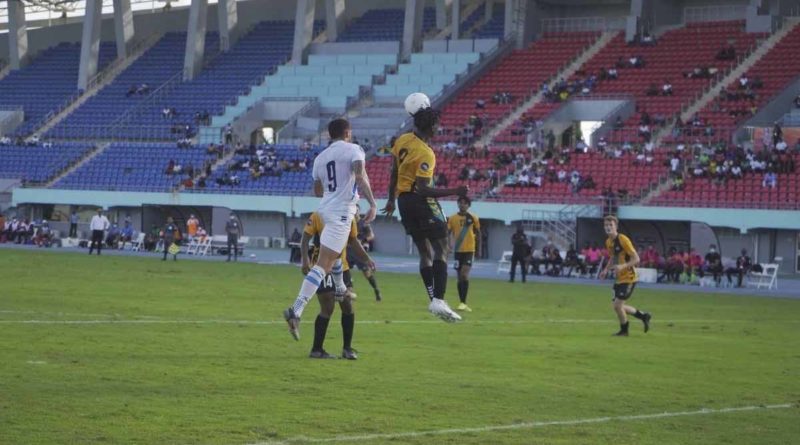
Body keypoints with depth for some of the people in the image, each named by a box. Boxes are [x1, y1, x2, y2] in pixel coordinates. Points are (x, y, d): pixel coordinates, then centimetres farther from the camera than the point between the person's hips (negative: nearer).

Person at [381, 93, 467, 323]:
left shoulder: (402, 141, 3)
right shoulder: (425, 154, -21)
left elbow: (394, 173, 14)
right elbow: (423, 189, -26)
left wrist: (391, 199, 26)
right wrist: (454, 192, -27)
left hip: (404, 200, 8)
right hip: (420, 201, -8)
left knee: (425, 252, 14)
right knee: (441, 250, -8)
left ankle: (434, 300, 12)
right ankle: (439, 300, -20)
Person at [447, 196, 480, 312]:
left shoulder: (473, 218, 1)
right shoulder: (452, 218, 2)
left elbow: (478, 234, 9)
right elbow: (448, 233, 1)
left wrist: (478, 250, 9)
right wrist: (448, 245, -14)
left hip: (469, 250, -2)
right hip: (458, 250, 2)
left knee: (464, 275, -16)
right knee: (460, 276, 8)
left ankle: (463, 303, -17)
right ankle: (462, 303, 16)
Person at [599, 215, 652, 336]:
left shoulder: (623, 240, -18)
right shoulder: (608, 242, 7)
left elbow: (636, 259, -19)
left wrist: (622, 266, -32)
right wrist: (606, 270, 7)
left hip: (628, 278, -8)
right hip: (619, 278, 8)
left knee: (617, 305, -11)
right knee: (618, 306, 10)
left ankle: (624, 331, 11)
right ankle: (644, 316, 30)